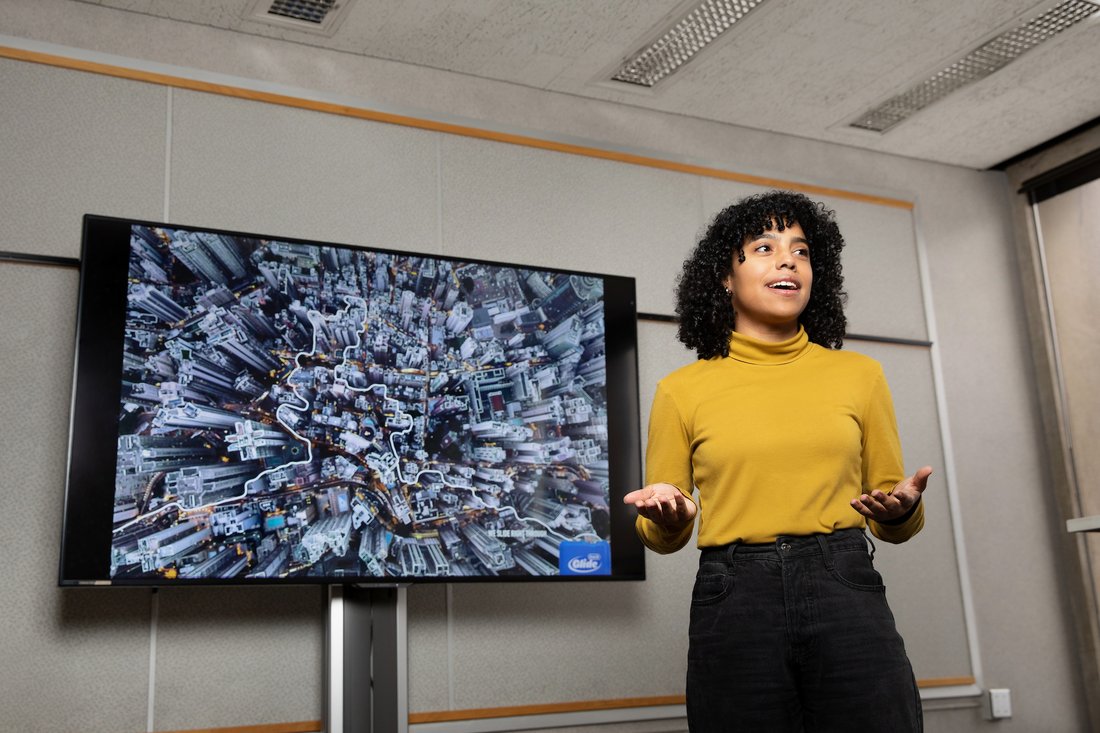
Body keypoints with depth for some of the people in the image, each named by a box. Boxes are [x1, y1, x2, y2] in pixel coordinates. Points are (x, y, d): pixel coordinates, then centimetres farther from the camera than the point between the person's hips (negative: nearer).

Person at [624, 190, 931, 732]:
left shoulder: (858, 374, 9)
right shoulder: (681, 390, 6)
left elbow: (895, 524, 14)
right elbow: (662, 536, 11)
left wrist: (901, 509, -9)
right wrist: (668, 518, -12)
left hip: (847, 593, 1)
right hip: (732, 603, -1)